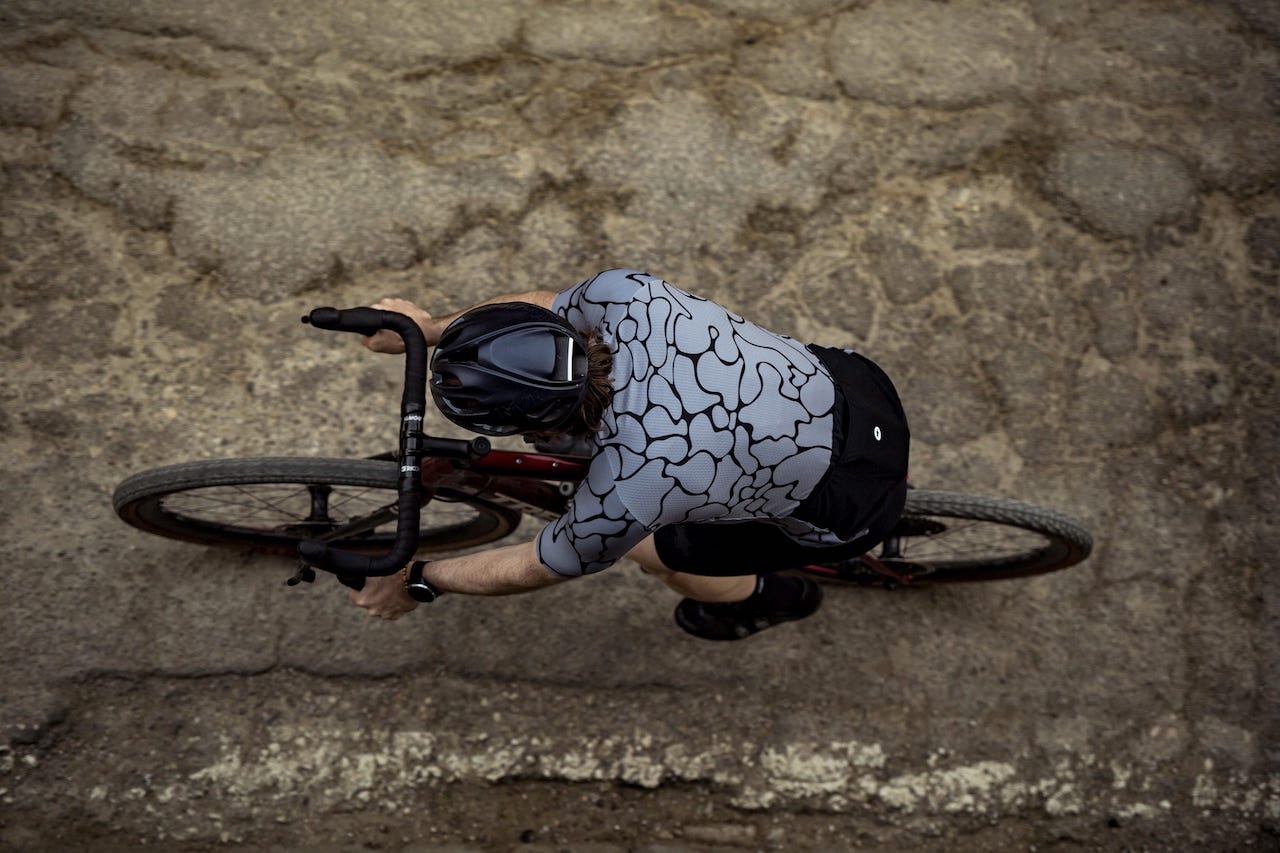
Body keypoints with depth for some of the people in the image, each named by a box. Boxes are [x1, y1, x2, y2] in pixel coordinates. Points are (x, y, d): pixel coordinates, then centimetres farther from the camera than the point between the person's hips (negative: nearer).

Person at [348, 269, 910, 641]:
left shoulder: (622, 498, -34)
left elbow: (534, 569, -13)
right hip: (851, 377, 6)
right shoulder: (624, 294, -24)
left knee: (653, 551, 11)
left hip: (857, 503, -5)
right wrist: (429, 328, 5)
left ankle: (776, 595, 36)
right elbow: (548, 304, 0)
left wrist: (417, 582, 2)